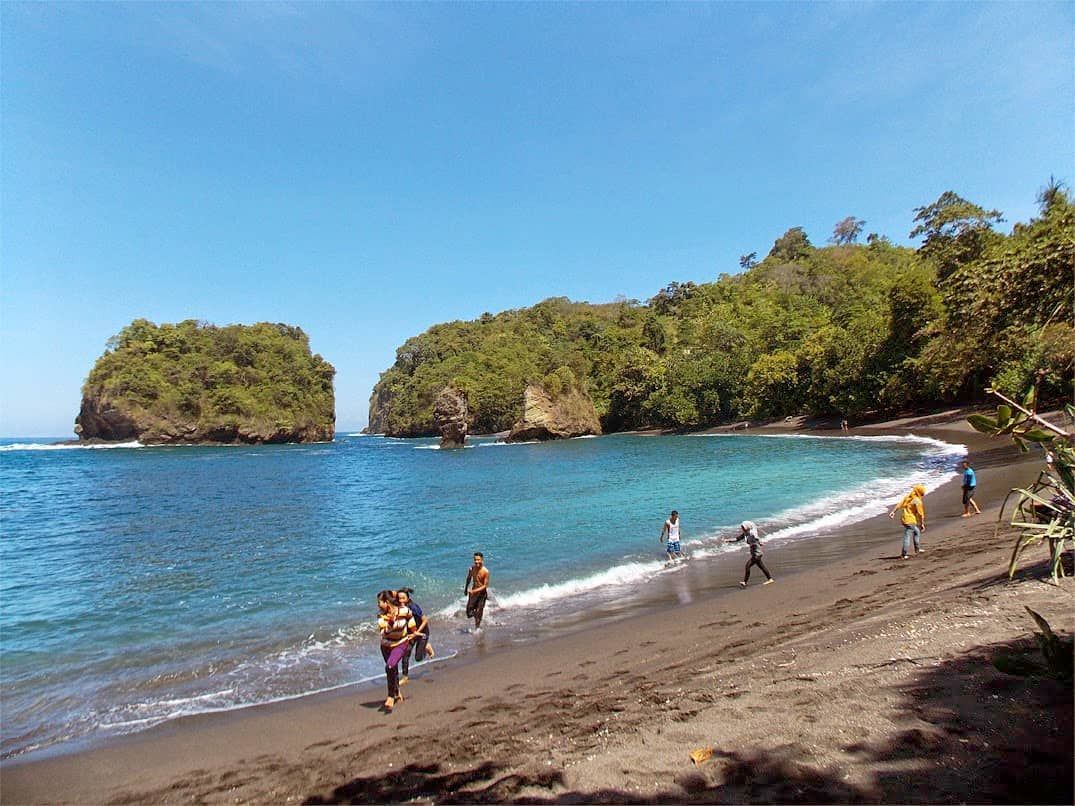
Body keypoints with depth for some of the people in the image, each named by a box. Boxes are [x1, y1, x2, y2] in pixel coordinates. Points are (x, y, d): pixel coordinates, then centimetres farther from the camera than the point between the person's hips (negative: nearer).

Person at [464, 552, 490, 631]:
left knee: (479, 612, 3)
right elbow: (468, 579, 11)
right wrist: (465, 589, 21)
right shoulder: (472, 569, -8)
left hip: (482, 593, -3)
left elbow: (485, 585, -17)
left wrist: (475, 591, -27)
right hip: (473, 592, 3)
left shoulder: (485, 571, -20)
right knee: (469, 613, 1)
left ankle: (477, 626, 26)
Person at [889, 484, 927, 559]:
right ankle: (903, 555, -5)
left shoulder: (908, 496, 6)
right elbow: (920, 514, -12)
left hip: (904, 518, 9)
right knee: (907, 537, -5)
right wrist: (922, 524, -5)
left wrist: (893, 512, 5)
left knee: (917, 532, 28)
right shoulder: (917, 501, -15)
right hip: (911, 521, -9)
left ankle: (917, 549, 40)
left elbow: (899, 504, 5)